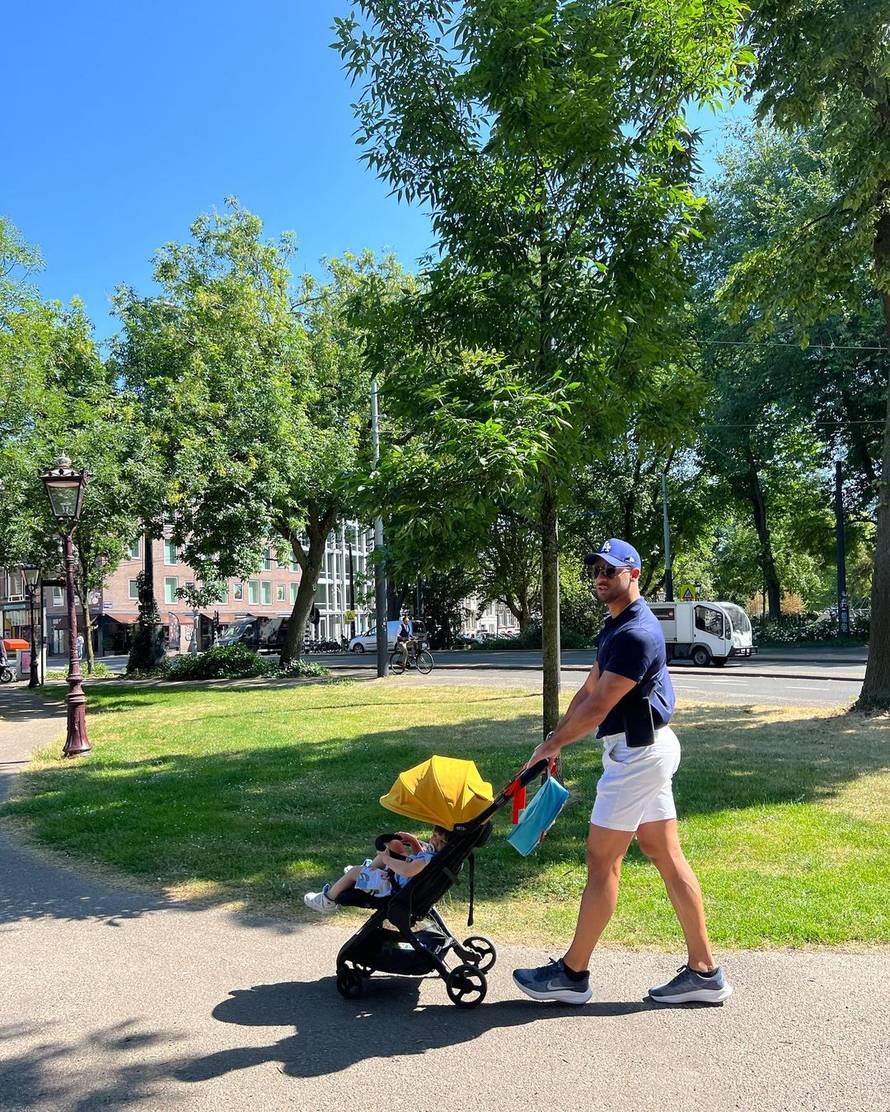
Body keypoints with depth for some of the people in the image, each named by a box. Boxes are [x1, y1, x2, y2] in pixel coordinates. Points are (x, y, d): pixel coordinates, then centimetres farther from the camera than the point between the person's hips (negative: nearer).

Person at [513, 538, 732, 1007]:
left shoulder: (637, 633, -19)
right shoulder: (615, 627, 14)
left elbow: (598, 707, -19)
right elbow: (588, 691, 17)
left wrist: (553, 744, -8)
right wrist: (552, 739, 11)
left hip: (637, 753, -10)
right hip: (644, 751, 10)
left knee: (602, 861, -2)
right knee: (667, 857, 11)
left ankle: (573, 973, 10)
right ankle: (704, 971, 18)